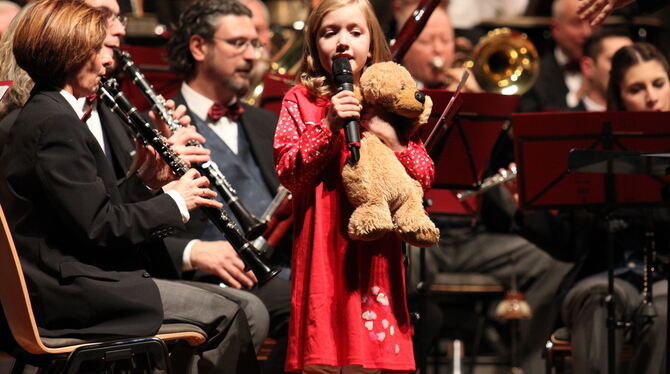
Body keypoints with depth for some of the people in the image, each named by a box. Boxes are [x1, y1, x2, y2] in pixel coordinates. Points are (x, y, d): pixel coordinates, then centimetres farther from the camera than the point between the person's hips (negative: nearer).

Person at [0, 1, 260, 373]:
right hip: (68, 294, -10)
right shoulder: (55, 123, -17)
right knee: (223, 314, -10)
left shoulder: (44, 114, 15)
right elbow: (98, 227, -20)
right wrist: (173, 202, -8)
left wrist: (143, 180, 5)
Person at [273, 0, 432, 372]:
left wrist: (390, 137, -10)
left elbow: (424, 178, 5)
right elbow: (288, 173, -7)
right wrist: (329, 126, -16)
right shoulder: (301, 100, 5)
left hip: (377, 249, 2)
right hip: (324, 248, -2)